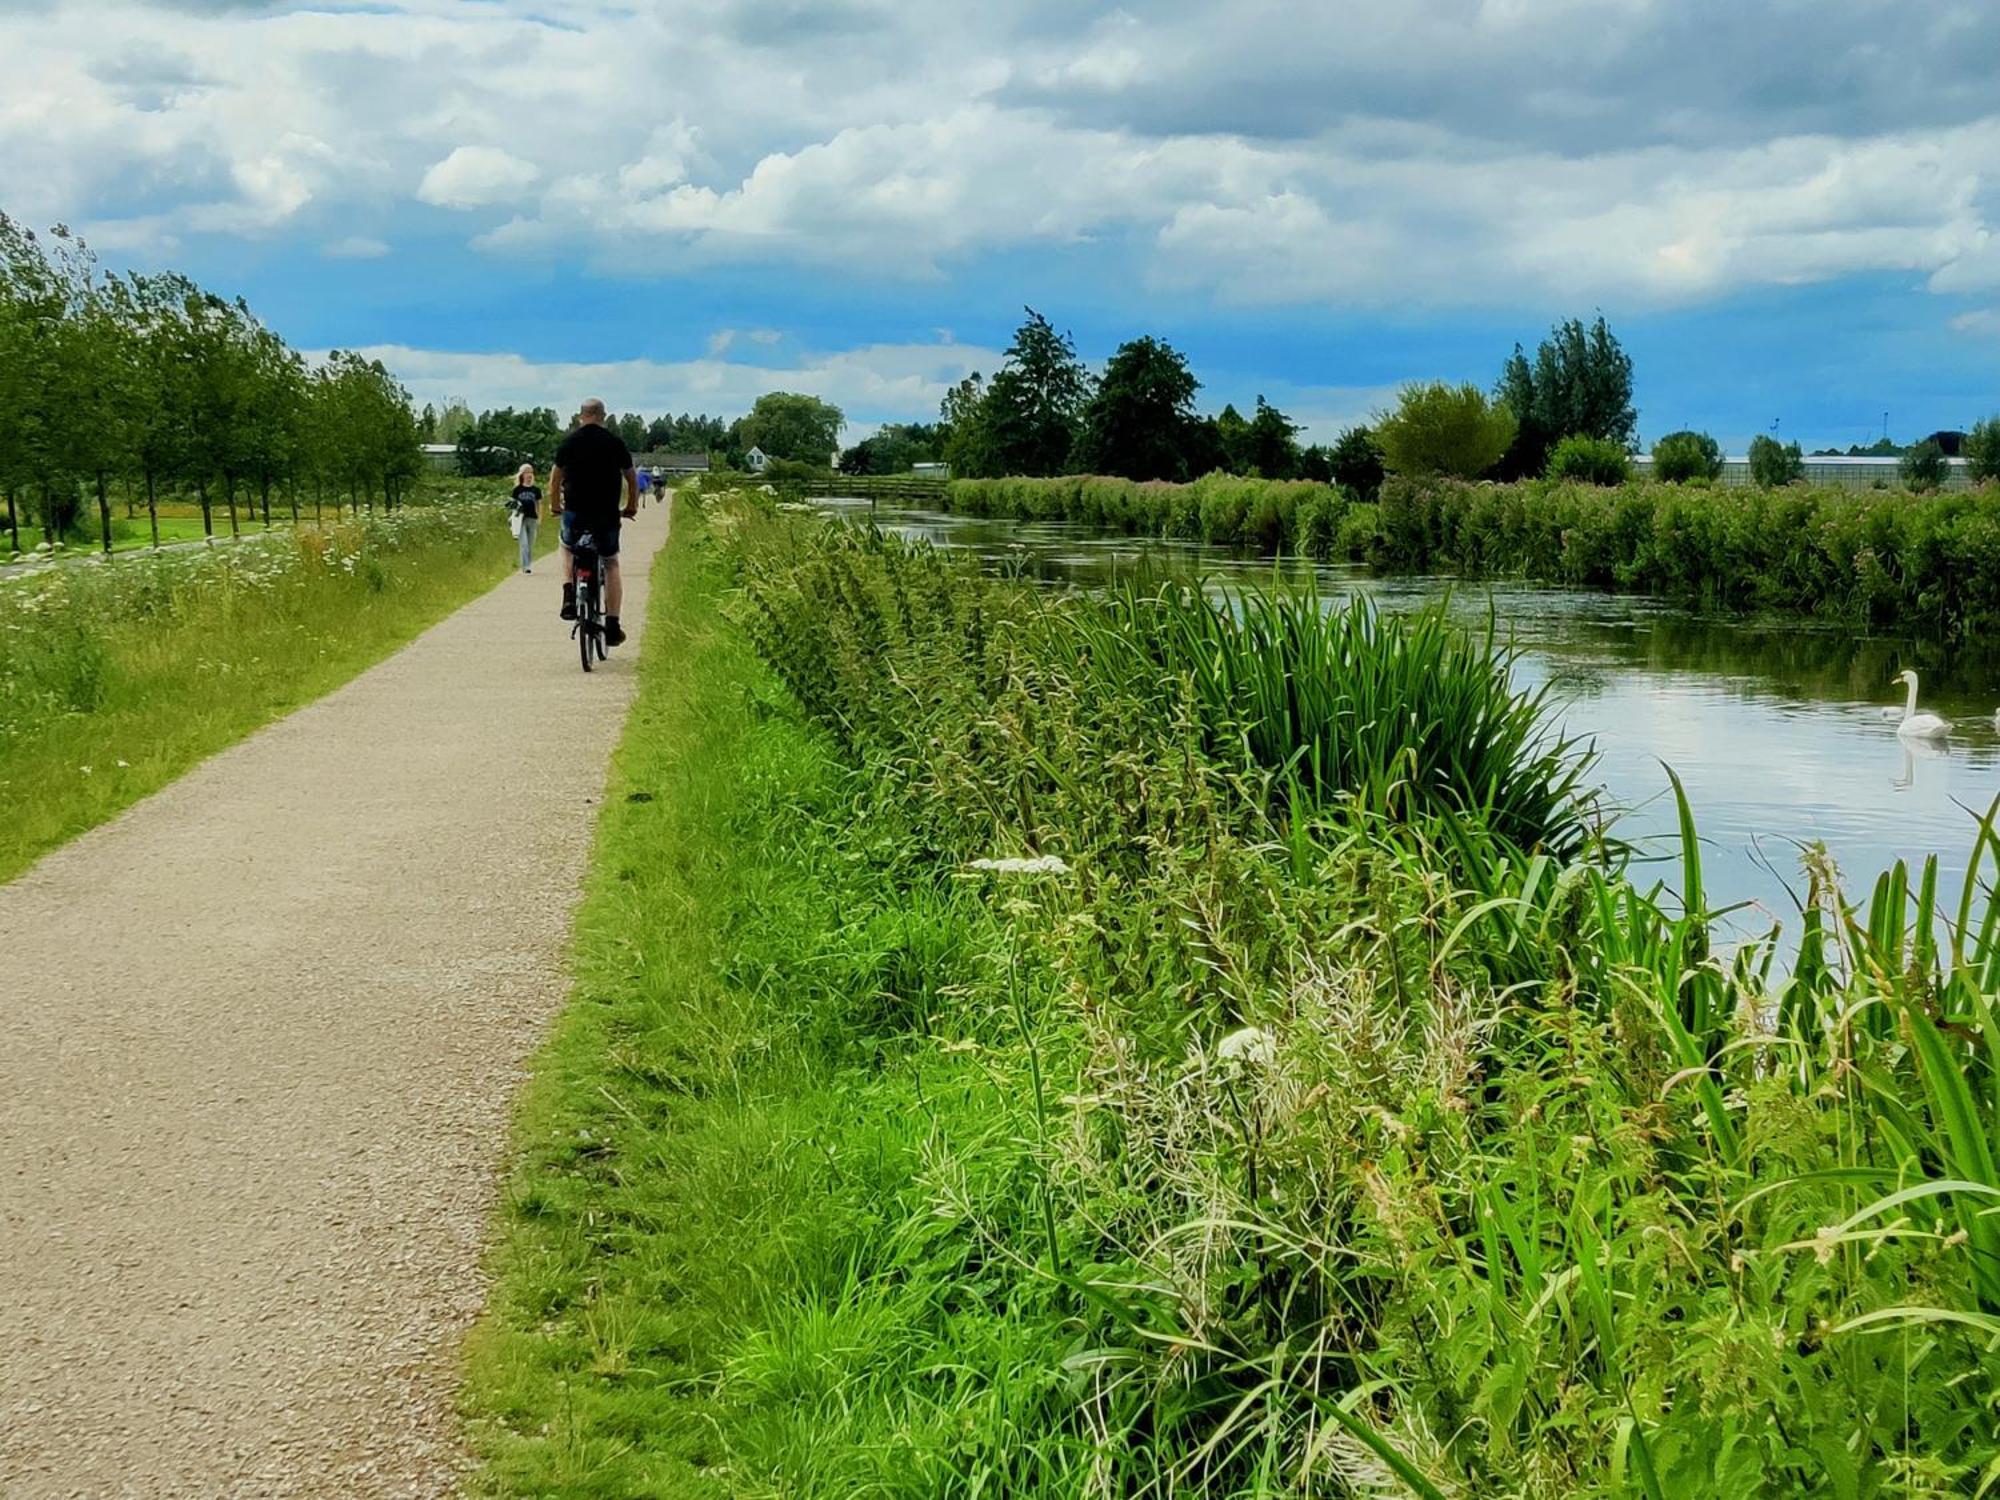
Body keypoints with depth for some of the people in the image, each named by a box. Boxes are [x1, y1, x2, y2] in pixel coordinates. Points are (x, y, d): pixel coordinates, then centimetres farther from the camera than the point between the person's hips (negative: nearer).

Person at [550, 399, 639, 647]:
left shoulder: (570, 440, -1)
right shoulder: (615, 442, 2)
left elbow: (556, 476, 0)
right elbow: (631, 478, 5)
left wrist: (554, 505, 14)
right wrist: (631, 507, 19)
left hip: (575, 512, 0)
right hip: (607, 514, 0)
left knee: (568, 548, 29)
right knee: (611, 564, 14)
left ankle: (569, 594, 6)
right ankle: (612, 625, 5)